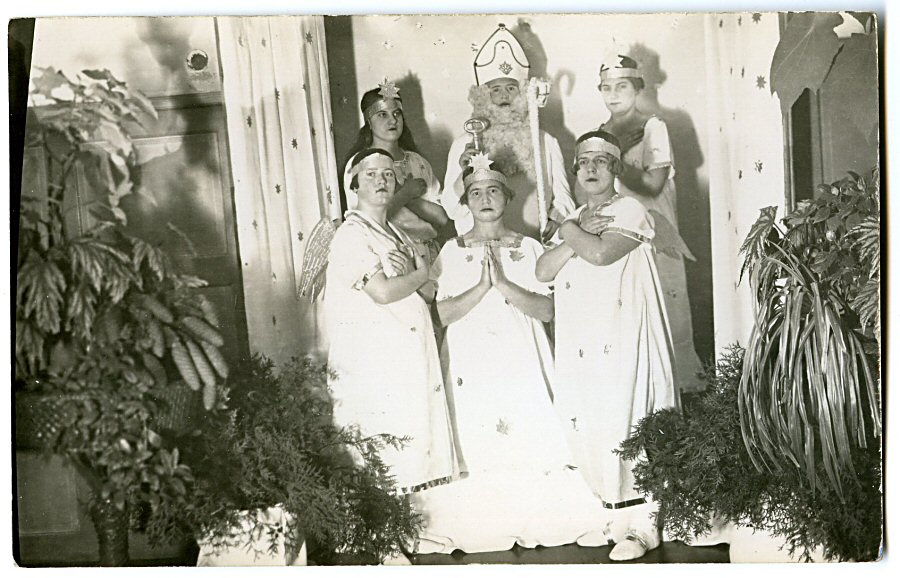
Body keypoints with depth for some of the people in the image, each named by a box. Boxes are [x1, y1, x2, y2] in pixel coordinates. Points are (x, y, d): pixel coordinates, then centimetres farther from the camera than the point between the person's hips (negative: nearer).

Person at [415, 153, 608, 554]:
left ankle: (537, 523, 10)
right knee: (477, 443, -3)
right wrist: (482, 286, -16)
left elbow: (547, 309, -3)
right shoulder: (452, 252, 6)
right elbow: (444, 313, -3)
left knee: (531, 435, -4)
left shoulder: (529, 248, 7)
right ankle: (479, 525, 11)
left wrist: (502, 283, -14)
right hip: (471, 363, 0)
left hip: (522, 360, 1)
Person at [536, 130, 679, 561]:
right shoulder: (574, 218, 21)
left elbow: (601, 254, -19)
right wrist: (578, 233, -6)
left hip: (622, 341, -6)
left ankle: (640, 526, 5)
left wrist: (569, 231, -1)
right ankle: (622, 516, 17)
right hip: (578, 344, 6)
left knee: (622, 427, -8)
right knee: (585, 431, 3)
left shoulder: (630, 210, 0)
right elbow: (544, 271, 6)